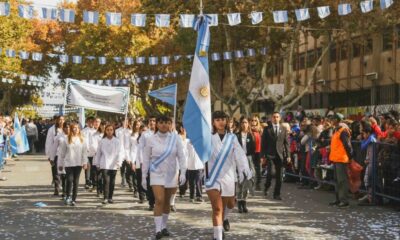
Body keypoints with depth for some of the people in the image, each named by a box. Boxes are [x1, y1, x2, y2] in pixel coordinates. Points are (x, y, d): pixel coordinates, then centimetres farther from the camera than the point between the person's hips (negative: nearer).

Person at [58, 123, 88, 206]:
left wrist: (85, 162, -2)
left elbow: (84, 152, 5)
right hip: (68, 163, -2)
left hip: (78, 164, 2)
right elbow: (62, 152, 3)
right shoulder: (66, 140, 0)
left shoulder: (82, 139, 5)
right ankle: (68, 196, 7)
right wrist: (61, 164, 3)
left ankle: (74, 199, 11)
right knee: (69, 179, -12)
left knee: (76, 181, 4)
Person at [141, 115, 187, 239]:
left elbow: (181, 156, -5)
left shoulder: (175, 138, -5)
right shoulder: (151, 139, -4)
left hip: (171, 174, 1)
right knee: (159, 200, -12)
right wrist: (144, 177, 1)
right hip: (157, 174, -1)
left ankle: (164, 226, 27)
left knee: (167, 201, 11)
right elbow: (146, 159, 1)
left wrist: (183, 173, -14)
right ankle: (158, 229, -8)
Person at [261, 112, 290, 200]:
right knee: (270, 173, -14)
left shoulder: (284, 130, 9)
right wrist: (263, 155, -4)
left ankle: (276, 194, 11)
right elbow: (263, 143, 3)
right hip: (269, 154, -2)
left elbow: (287, 143, 8)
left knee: (279, 176, 2)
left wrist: (288, 155, 0)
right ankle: (266, 188, 12)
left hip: (279, 155, 2)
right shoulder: (267, 129, 4)